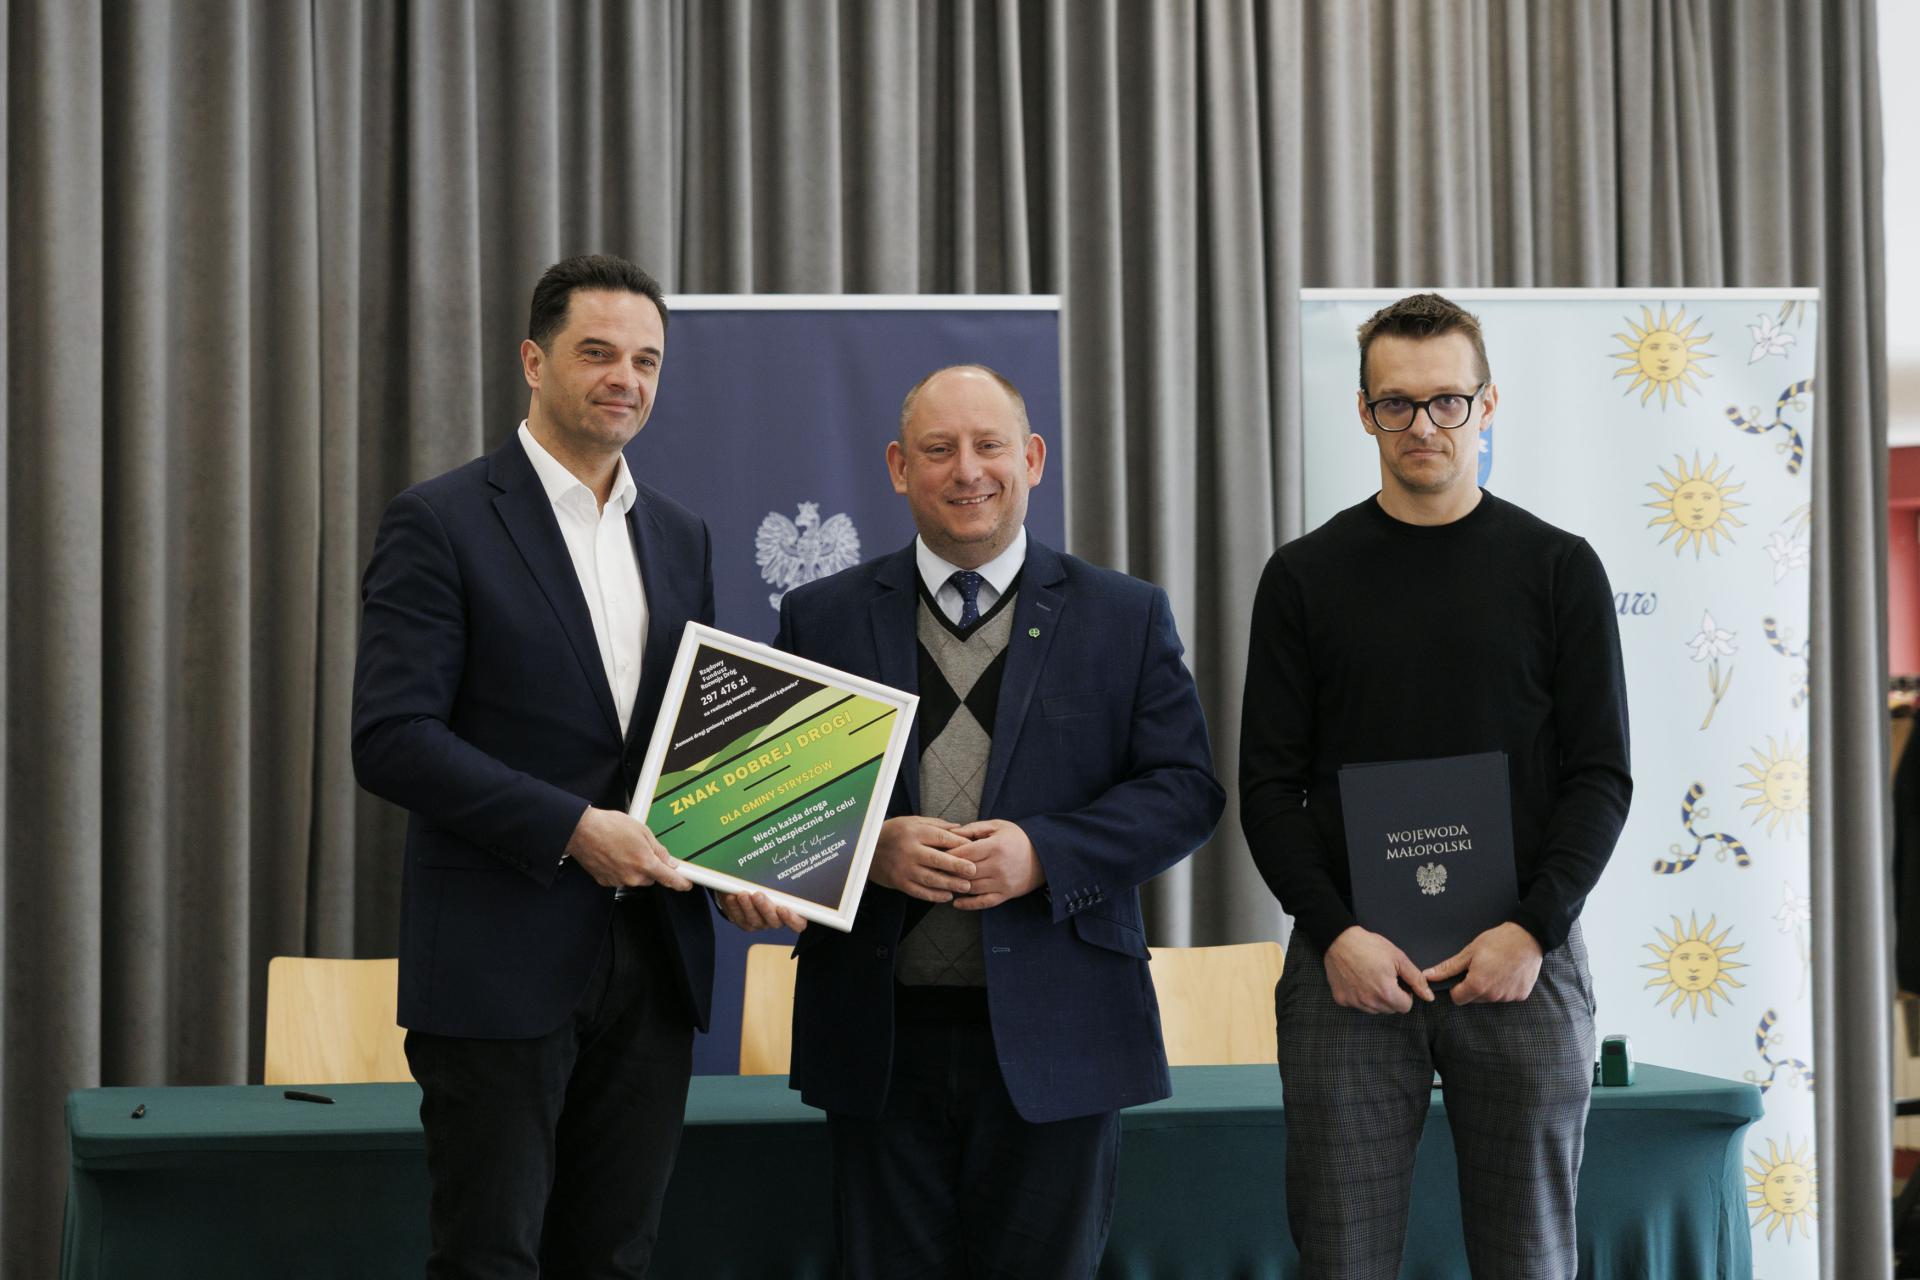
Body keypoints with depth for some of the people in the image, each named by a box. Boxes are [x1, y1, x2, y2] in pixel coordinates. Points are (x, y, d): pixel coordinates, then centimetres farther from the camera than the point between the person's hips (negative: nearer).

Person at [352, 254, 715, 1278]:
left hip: (652, 961, 6)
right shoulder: (441, 522, -5)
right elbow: (390, 738, -13)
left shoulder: (681, 537, 14)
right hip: (501, 961, -5)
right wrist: (571, 828, -20)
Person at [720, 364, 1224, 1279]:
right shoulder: (822, 618, 8)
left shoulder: (1127, 617, 6)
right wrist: (870, 849, -14)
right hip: (880, 1035, 1)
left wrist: (1043, 853, -15)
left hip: (1053, 1039, -1)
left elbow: (1185, 789, 0)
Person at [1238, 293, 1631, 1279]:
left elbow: (1599, 774, 3)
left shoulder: (1558, 569, 6)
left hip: (1522, 959, 0)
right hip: (1349, 964, 0)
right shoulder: (1305, 577, 6)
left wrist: (1535, 928, -10)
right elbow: (1270, 784, 4)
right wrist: (1335, 932, -10)